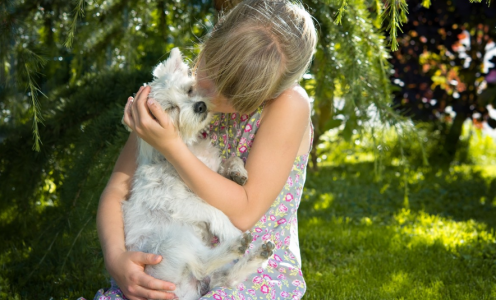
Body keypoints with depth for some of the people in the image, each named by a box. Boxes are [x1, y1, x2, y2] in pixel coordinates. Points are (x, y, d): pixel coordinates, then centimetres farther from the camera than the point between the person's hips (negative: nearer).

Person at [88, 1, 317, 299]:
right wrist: (116, 257, -21)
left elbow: (244, 213, -17)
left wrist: (170, 145, -23)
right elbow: (117, 190, -2)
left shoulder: (289, 104, -15)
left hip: (260, 273, -2)